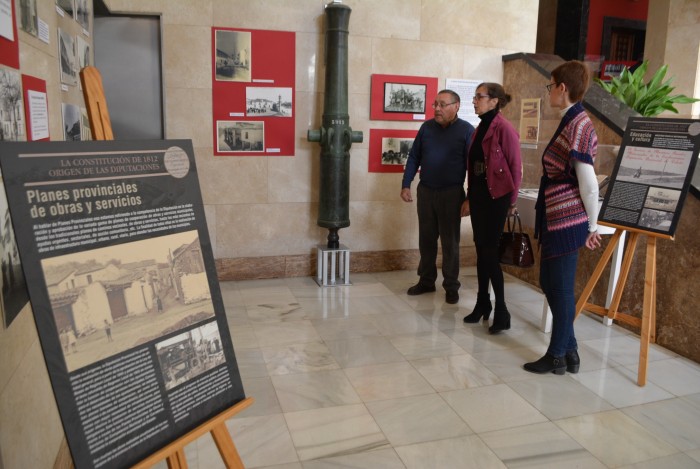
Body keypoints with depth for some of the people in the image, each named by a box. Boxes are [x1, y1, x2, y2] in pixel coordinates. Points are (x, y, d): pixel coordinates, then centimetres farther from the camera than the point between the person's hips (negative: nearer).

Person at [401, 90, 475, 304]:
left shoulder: (466, 130, -5)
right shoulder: (427, 127, 6)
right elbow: (413, 157, 9)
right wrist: (406, 185, 1)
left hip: (451, 193, -4)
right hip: (425, 191, 4)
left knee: (450, 241, 4)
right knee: (426, 239, 11)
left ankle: (451, 286, 15)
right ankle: (426, 281, 25)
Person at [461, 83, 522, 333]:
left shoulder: (504, 129, -13)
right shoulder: (480, 129, 12)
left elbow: (515, 167, -12)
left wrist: (512, 202, -7)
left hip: (496, 197, -8)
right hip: (478, 195, 8)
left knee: (490, 252, -7)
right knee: (481, 250, 12)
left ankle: (502, 312, 3)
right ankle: (482, 304, 24)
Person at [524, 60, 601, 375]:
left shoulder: (577, 125, -17)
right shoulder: (572, 122, 12)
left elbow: (589, 184, -17)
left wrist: (592, 226, -8)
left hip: (567, 221, -10)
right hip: (557, 220, 10)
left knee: (561, 287, 2)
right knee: (550, 283, 16)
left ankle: (558, 356, 18)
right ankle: (569, 351, 28)